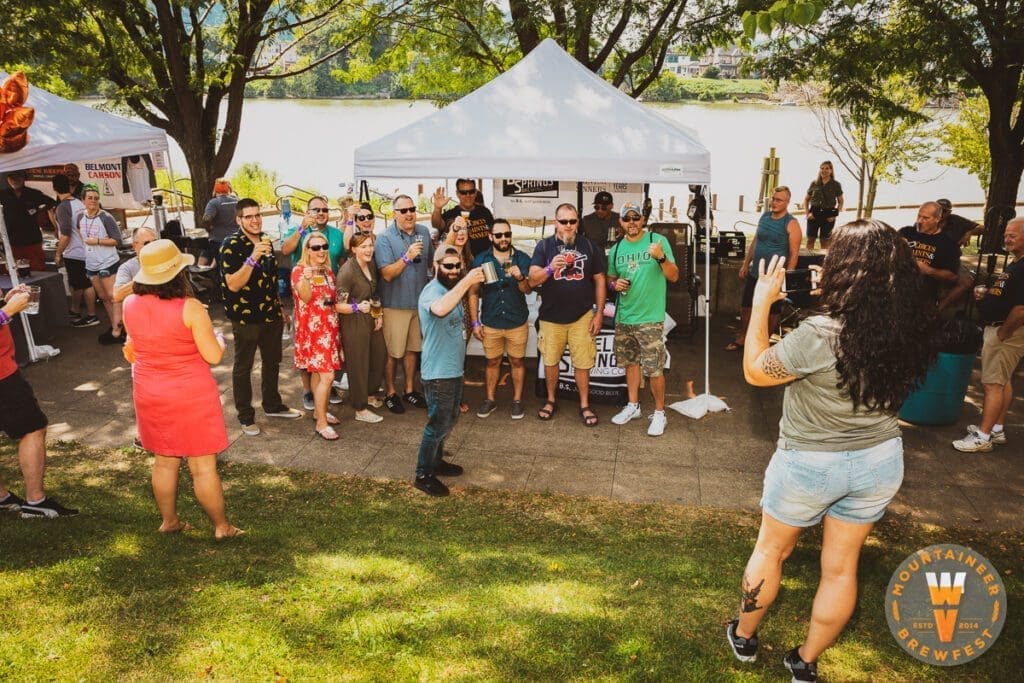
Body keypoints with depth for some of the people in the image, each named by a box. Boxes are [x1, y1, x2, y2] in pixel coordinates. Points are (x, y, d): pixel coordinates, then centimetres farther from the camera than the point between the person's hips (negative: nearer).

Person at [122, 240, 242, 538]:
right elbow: (214, 356, -17)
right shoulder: (190, 308, -21)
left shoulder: (130, 305, -4)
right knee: (203, 466, 5)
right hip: (191, 395, -5)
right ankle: (221, 526, 18)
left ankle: (169, 520, 33)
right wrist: (216, 334, 3)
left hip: (149, 394, 5)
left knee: (164, 461, 20)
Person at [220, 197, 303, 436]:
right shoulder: (232, 245, -15)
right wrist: (253, 258, -33)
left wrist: (280, 307, 19)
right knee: (243, 367, 5)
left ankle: (273, 405, 35)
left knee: (272, 361, 18)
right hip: (245, 317, -7)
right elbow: (233, 284, -24)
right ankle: (246, 417, 14)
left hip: (271, 315, 7)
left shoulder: (266, 241, 8)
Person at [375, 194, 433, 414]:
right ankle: (390, 394, 19)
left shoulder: (423, 232, 3)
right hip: (396, 304, -5)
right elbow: (387, 274, -21)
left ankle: (410, 390, 30)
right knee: (393, 352, 3)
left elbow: (432, 261, 17)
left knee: (412, 349, 16)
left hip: (419, 301, 5)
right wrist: (407, 257, -31)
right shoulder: (385, 238, -14)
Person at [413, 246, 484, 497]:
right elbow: (440, 310, -47)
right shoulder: (432, 291, -20)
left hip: (454, 368, 10)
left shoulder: (452, 288, 10)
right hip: (438, 372, -10)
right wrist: (466, 282, -49)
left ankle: (436, 461, 37)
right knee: (438, 424, -1)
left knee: (449, 420, 21)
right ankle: (423, 475, 12)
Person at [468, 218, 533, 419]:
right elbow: (474, 293, 1)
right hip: (490, 323, 1)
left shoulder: (522, 259, -3)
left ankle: (517, 401, 22)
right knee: (492, 362, 13)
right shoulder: (481, 260, -1)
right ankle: (490, 400, 26)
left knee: (517, 361, 9)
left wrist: (520, 277, -31)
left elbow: (527, 290, -9)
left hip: (517, 322, -1)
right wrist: (475, 322, -3)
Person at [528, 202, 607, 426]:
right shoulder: (544, 246, -3)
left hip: (582, 316, 0)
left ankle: (585, 405, 20)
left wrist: (599, 313, 0)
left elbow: (599, 280, 4)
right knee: (550, 361, 12)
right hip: (551, 316, 0)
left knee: (582, 363, 4)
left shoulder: (590, 246, 0)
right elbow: (532, 281, -9)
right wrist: (550, 268, -29)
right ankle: (551, 401, 31)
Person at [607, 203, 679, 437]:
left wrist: (661, 257, -27)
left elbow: (674, 277, -9)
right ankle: (633, 406, 31)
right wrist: (616, 284, -4)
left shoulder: (658, 241, -7)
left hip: (650, 319, -5)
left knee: (654, 370, -4)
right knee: (631, 363, 17)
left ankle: (659, 413, 12)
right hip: (623, 318, 5)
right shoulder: (616, 249, 6)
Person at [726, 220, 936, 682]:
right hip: (880, 461, 5)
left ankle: (744, 637, 39)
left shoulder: (819, 335, -30)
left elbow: (755, 371, -14)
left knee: (770, 551, 20)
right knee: (841, 567, 18)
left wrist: (762, 303, -10)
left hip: (811, 464, -4)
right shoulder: (910, 330, -11)